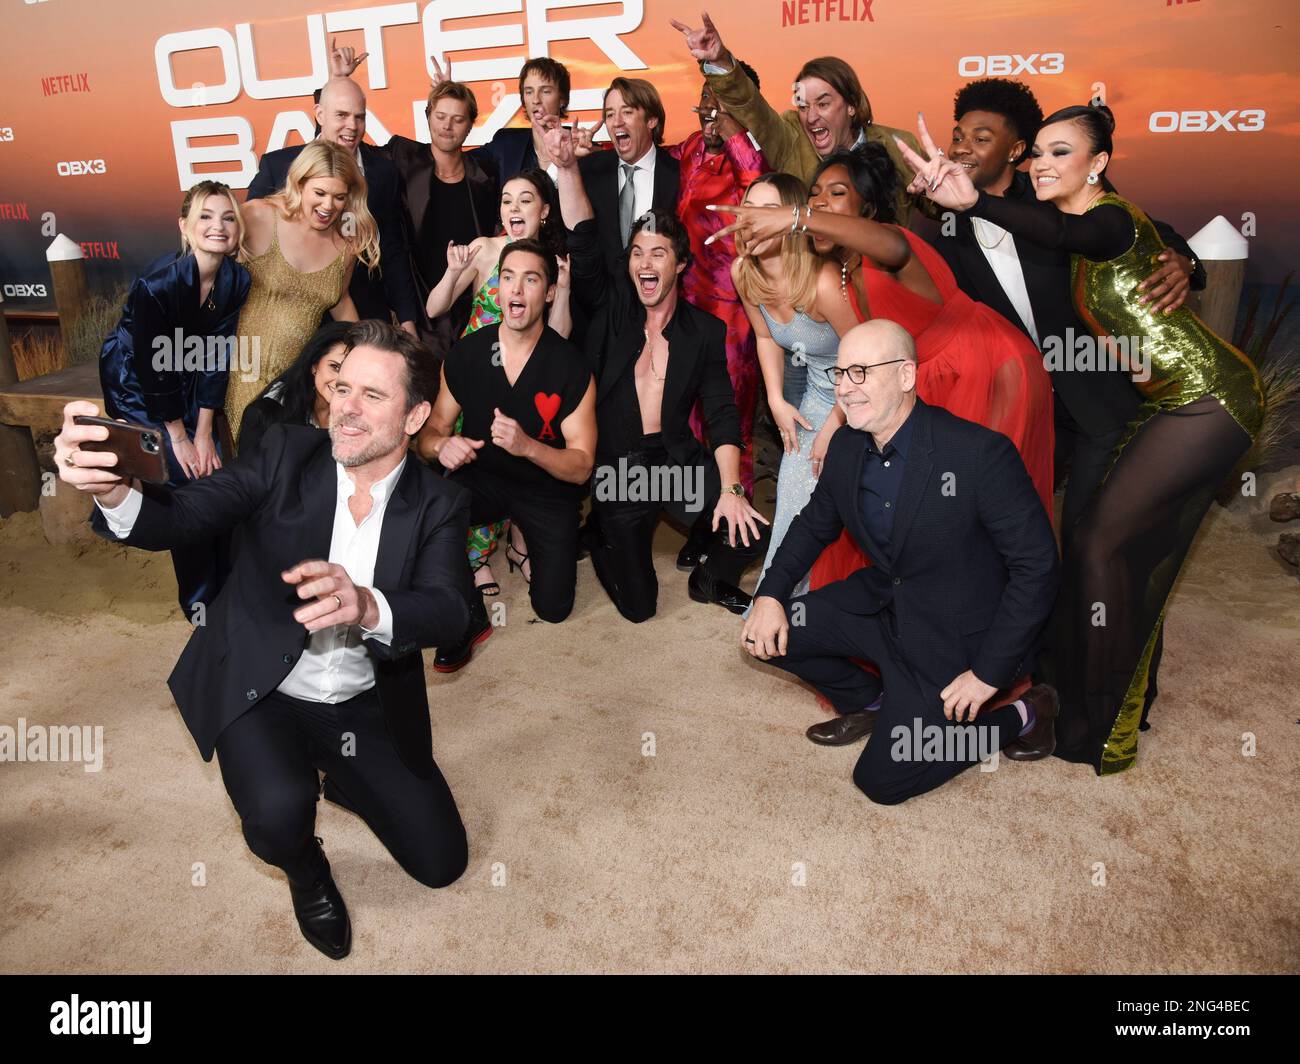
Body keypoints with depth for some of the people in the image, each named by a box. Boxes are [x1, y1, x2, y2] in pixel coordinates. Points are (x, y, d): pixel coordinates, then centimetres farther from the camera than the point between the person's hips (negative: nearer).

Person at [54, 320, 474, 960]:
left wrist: (366, 606, -47)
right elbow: (179, 519, -18)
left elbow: (449, 613, -25)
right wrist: (112, 490, -41)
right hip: (262, 692, -1)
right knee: (279, 812, -30)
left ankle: (334, 772, 29)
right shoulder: (287, 456, -8)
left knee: (441, 862, 2)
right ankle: (304, 869, 10)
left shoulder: (438, 504, -9)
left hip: (366, 710, 2)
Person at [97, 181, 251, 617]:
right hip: (135, 381, -5)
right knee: (184, 480, -9)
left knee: (214, 468, -1)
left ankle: (226, 585, 16)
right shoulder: (157, 282, -30)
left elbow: (217, 355, -11)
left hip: (188, 380, 5)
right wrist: (179, 436, -15)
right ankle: (200, 601, 6)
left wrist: (205, 431, -11)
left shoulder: (237, 279, -15)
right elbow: (153, 367, -23)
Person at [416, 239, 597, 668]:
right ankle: (468, 618, -8)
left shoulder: (570, 366, -16)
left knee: (553, 608, -4)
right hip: (483, 478, 1)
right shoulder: (465, 354, -9)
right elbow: (430, 431, 0)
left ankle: (526, 541, 30)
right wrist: (441, 445, -26)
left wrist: (527, 446, -35)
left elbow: (580, 467, -16)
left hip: (548, 489, -1)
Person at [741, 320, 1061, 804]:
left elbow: (1036, 566, -22)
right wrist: (770, 594, -5)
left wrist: (989, 673, -21)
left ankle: (1018, 716, 14)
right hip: (880, 602, 7)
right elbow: (815, 524, 11)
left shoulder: (980, 453, -26)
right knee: (768, 632, -4)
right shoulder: (846, 446, -5)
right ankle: (873, 702, 19)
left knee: (882, 780, -6)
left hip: (953, 636, -6)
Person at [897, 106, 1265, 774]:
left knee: (1101, 542, -11)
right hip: (1173, 402, 10)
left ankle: (1101, 732, 1)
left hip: (1208, 402, -10)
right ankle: (1131, 701, 31)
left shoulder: (1111, 218, -16)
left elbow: (1063, 233, -40)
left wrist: (975, 201, -57)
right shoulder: (1088, 227, 14)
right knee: (1138, 550, 14)